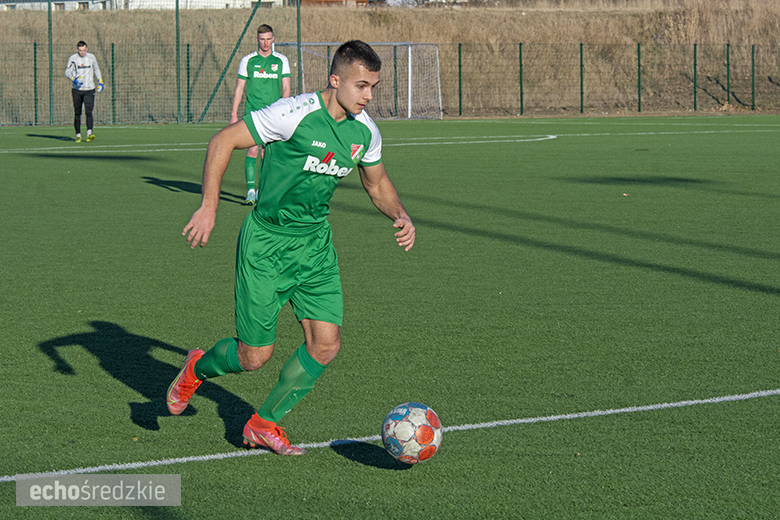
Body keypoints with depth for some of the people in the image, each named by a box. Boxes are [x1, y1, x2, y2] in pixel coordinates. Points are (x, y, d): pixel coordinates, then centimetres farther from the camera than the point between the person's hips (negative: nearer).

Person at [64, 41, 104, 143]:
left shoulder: (91, 57, 7)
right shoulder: (73, 58, -1)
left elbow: (96, 69, 22)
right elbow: (67, 72, -5)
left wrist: (100, 83, 14)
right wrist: (74, 79, -24)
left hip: (89, 89, 0)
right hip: (77, 90, 0)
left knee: (89, 111, -15)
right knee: (77, 113, 3)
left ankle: (89, 134, -25)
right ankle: (78, 135, 13)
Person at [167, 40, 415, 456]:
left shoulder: (365, 132, -1)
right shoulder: (295, 114, -22)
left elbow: (377, 183, 17)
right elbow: (223, 141, -17)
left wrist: (400, 216, -2)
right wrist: (209, 208, -22)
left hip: (315, 242, 6)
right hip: (266, 241, -6)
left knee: (326, 344, -4)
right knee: (255, 356, -3)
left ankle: (264, 424, 16)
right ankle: (197, 369, 32)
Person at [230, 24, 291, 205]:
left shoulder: (281, 60, 6)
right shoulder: (247, 60, 4)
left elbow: (285, 87, 4)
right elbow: (239, 89, 7)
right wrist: (234, 114, 1)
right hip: (252, 113, -1)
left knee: (267, 153, 5)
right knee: (252, 151, -11)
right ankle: (250, 191, -11)